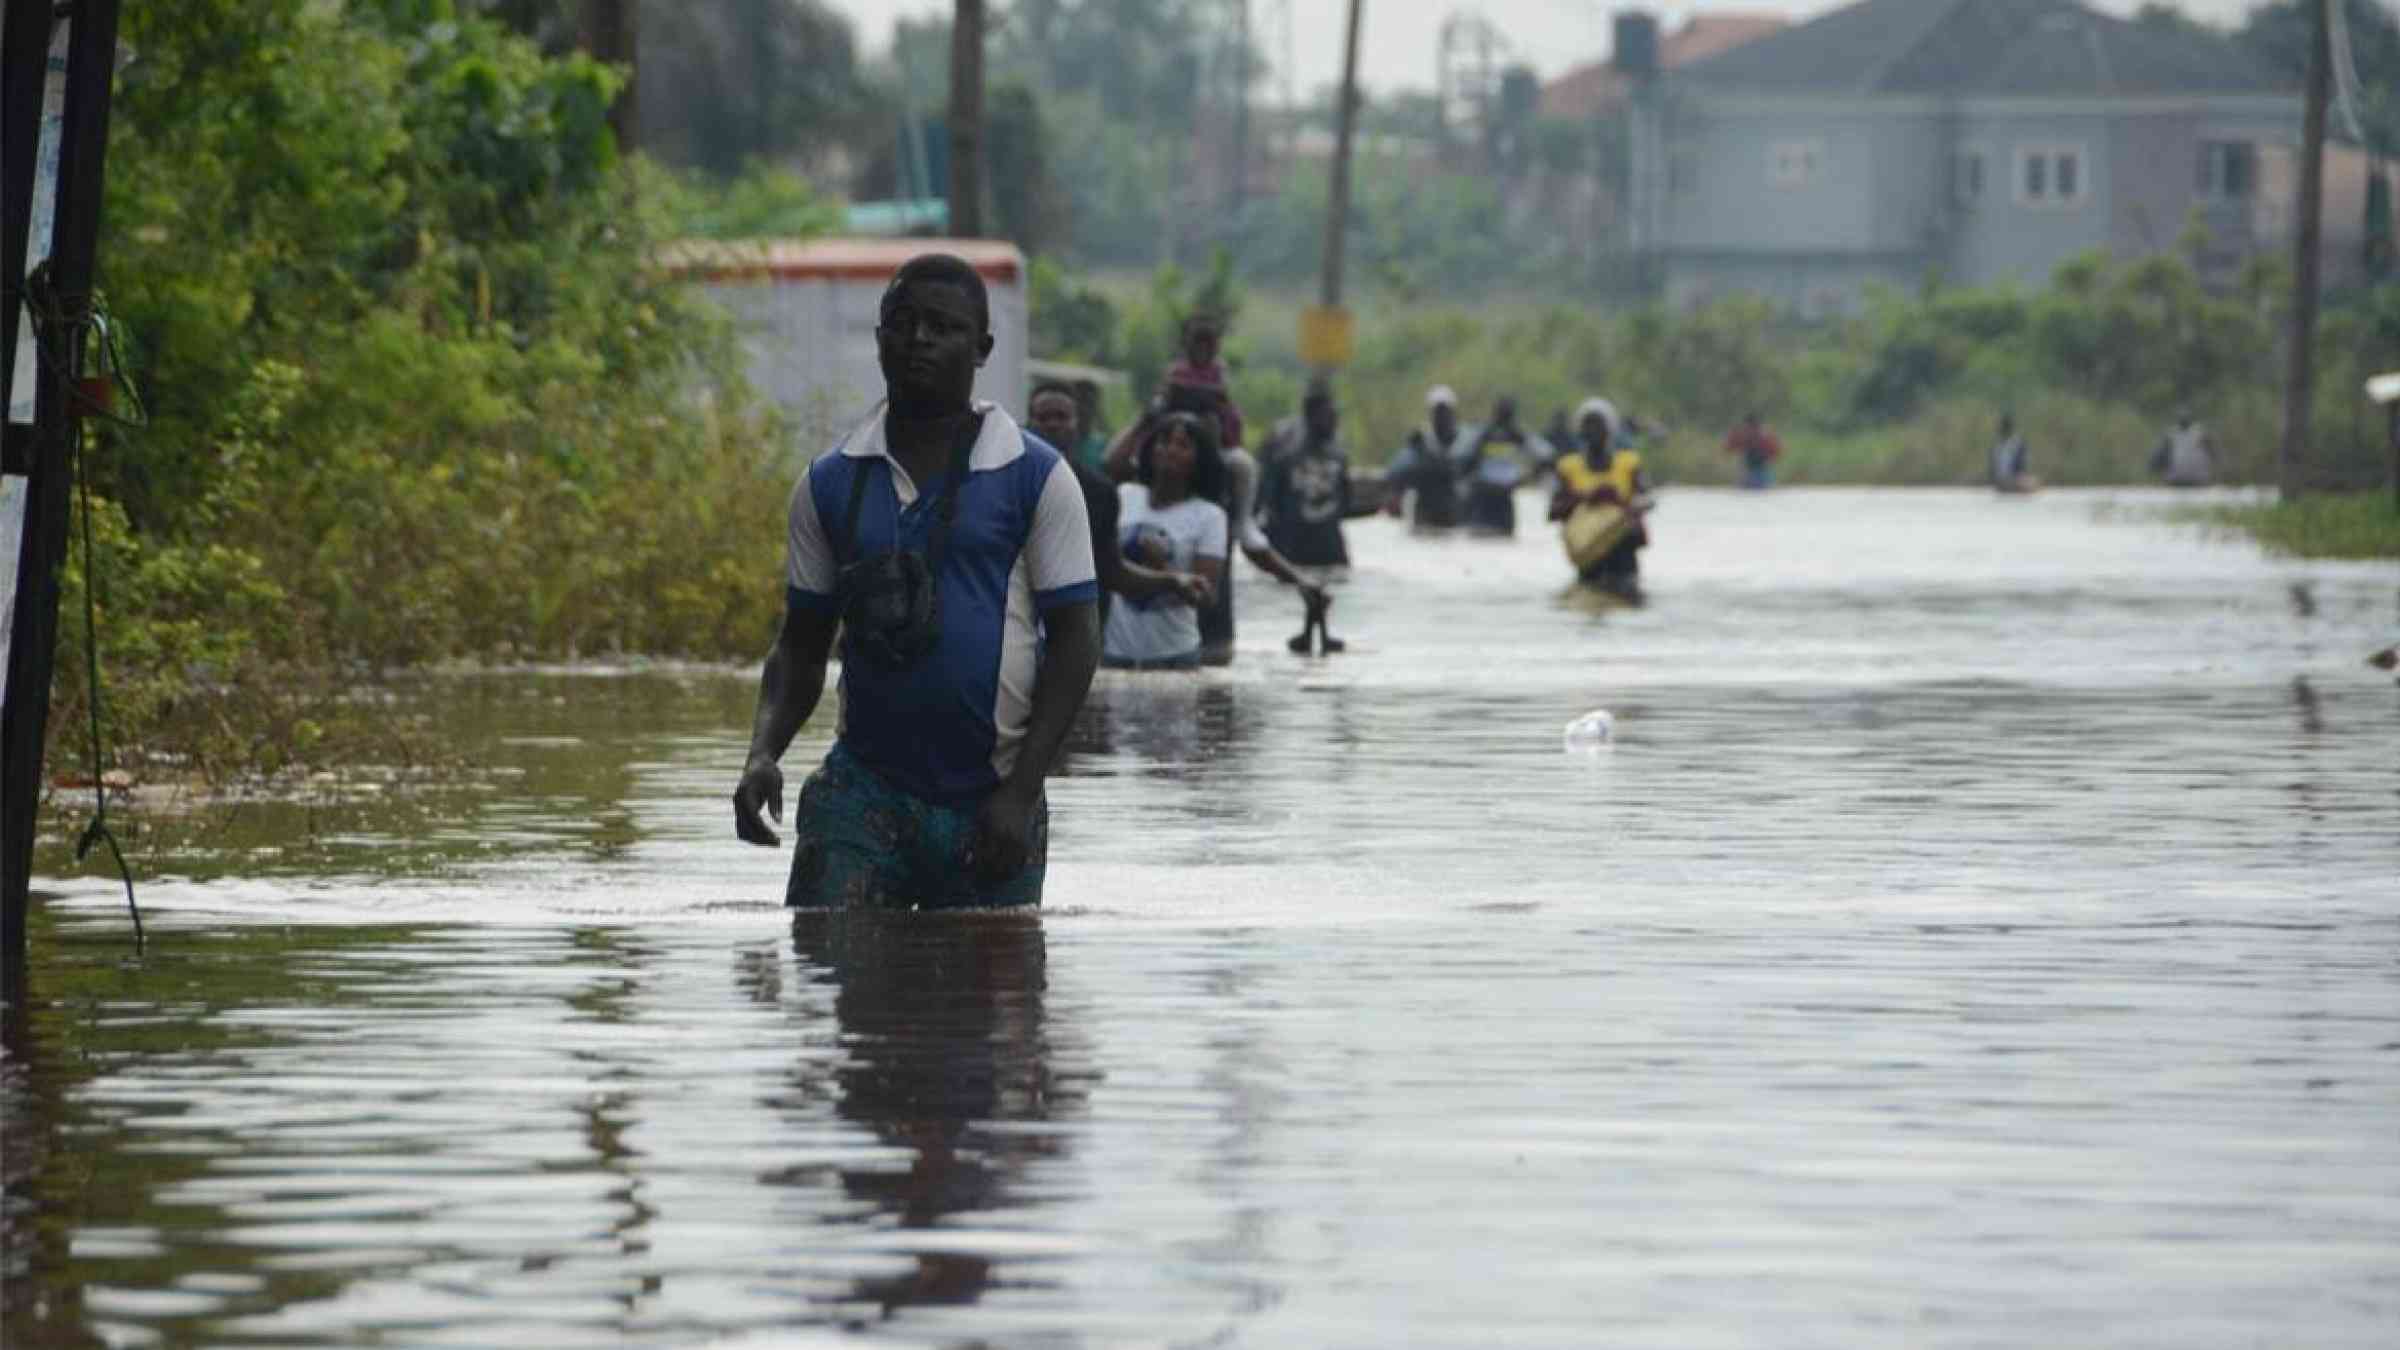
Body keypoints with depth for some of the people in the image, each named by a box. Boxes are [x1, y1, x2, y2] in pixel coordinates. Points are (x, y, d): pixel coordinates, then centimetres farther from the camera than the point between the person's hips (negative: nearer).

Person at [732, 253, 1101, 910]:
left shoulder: (1035, 477, 0)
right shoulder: (829, 483, 9)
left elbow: (1075, 638, -2)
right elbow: (802, 643, 14)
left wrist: (1020, 792, -11)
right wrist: (763, 749, -5)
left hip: (988, 804, -1)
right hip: (863, 787, 1)